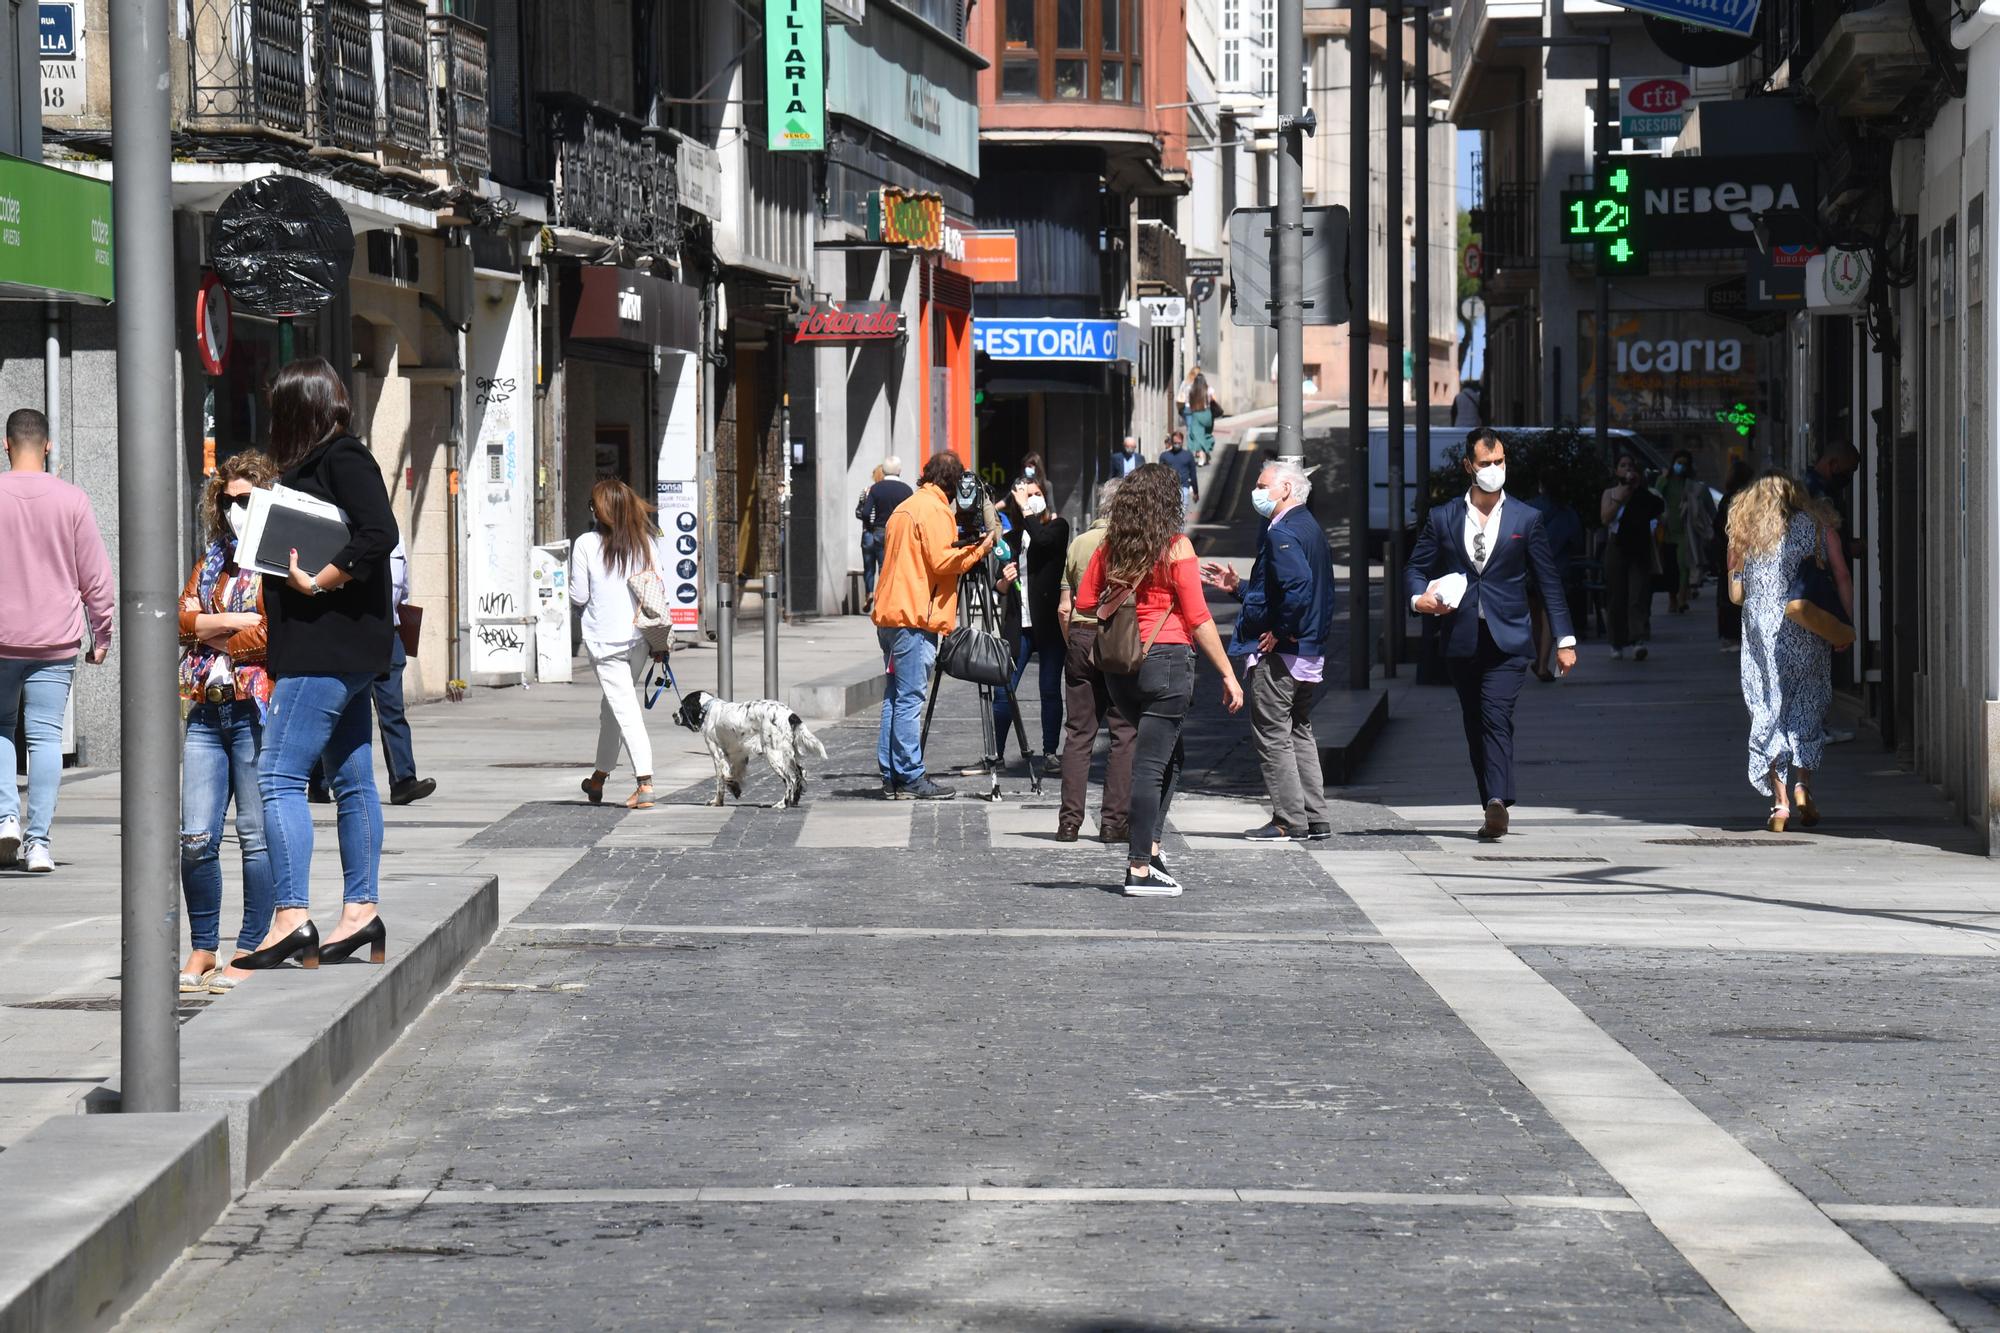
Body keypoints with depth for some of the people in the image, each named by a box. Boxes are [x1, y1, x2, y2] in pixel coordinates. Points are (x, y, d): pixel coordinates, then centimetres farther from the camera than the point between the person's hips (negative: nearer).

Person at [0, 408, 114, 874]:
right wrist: (101, 635, 11)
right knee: (46, 736, 2)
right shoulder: (71, 500, -3)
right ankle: (39, 841, -1)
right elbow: (96, 576, 1)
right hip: (56, 642, 0)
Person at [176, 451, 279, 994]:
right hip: (208, 710, 6)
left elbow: (274, 635, -13)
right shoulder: (213, 559, 20)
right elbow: (183, 620, 7)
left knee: (256, 835, -3)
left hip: (259, 708, -6)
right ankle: (203, 950, 11)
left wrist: (210, 638, -2)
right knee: (195, 838, 1)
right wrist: (241, 622, -6)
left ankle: (250, 951, 3)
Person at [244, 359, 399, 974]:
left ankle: (293, 917, -17)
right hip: (345, 650, 10)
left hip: (328, 647, -10)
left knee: (278, 775, -13)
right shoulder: (329, 460, 17)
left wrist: (316, 583, -19)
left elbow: (379, 535, -23)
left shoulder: (342, 458, -11)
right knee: (352, 780, 13)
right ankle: (362, 909, 18)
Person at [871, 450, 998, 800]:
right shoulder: (935, 510, -8)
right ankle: (910, 778, -10)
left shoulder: (904, 508, 20)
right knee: (910, 699, -9)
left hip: (889, 614, 9)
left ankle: (891, 777, 9)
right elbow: (942, 562, -15)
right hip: (915, 617, -9)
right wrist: (980, 548, -5)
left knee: (895, 697, 9)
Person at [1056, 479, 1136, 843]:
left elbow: (1064, 608, 7)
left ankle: (1070, 820, 4)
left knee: (1078, 733, 7)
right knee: (1125, 734, 2)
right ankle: (1115, 820, -1)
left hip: (1082, 637, 4)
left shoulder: (1079, 543, 7)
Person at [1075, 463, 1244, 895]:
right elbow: (1198, 618, -9)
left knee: (1169, 757, 21)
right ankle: (1140, 869, -2)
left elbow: (1084, 603, 8)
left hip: (1120, 666, 5)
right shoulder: (1175, 547, -8)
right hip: (1166, 660, -5)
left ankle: (1149, 849, 14)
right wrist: (1228, 674, -5)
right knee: (1152, 763, -3)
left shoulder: (1110, 547, 6)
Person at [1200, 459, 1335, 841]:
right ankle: (1315, 820, 17)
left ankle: (1290, 821, -2)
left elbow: (1298, 587, -32)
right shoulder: (1309, 528, 16)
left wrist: (1280, 633, -22)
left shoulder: (1282, 534, -17)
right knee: (1299, 733, 15)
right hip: (1308, 652, 10)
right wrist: (1237, 586, 20)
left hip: (1278, 653, -10)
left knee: (1272, 736, -3)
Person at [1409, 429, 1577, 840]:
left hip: (1507, 640, -3)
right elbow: (1419, 567, 13)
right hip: (1462, 642, 3)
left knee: (1496, 717, -20)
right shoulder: (1441, 519, 10)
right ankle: (1494, 809, 14)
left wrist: (1565, 639, 3)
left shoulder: (1526, 520, 7)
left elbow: (1549, 582, 8)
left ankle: (1497, 802, -32)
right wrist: (1419, 597, -11)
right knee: (1476, 726, 6)